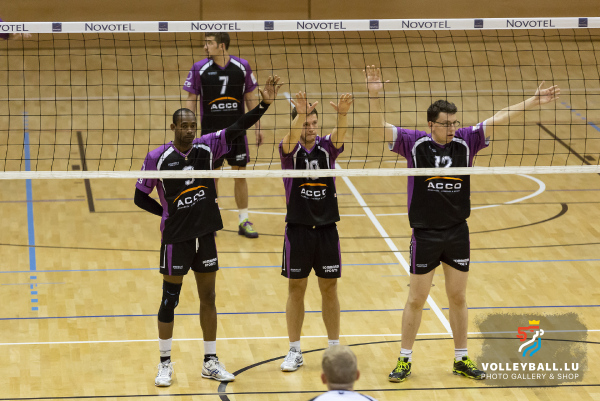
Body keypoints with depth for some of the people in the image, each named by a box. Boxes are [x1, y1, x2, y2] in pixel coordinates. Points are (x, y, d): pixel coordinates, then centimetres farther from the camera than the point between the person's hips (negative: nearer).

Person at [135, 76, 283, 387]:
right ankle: (165, 364, 16)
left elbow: (238, 127, -8)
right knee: (170, 299, 4)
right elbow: (140, 197, -2)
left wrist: (264, 104, -20)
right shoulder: (158, 157, -9)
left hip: (206, 233, 4)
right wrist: (169, 213, -4)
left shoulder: (207, 147, 0)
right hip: (176, 237, -4)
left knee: (208, 297, 10)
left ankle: (210, 362, 21)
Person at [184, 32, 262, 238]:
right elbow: (191, 100, 0)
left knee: (240, 175, 5)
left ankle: (244, 222, 15)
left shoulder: (242, 66, -4)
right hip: (210, 131, -1)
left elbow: (251, 98, 5)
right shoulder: (199, 69, -6)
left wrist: (258, 126, 3)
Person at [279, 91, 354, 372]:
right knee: (296, 289, 5)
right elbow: (291, 137, -27)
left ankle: (334, 349, 18)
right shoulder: (290, 149, -4)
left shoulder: (327, 147, 0)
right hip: (298, 229, -1)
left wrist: (343, 114, -44)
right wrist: (301, 114, -48)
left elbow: (340, 133, -21)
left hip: (327, 228, 1)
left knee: (329, 289, 8)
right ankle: (295, 351, 14)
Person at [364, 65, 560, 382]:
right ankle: (404, 360, 17)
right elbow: (378, 127, -18)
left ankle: (461, 359, 23)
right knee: (416, 299, 6)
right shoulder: (414, 143, -10)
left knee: (458, 297, 12)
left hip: (458, 233, 3)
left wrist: (533, 101, -10)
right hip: (425, 234, -3)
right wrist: (374, 95, -34)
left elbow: (501, 118, -3)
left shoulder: (465, 141, -3)